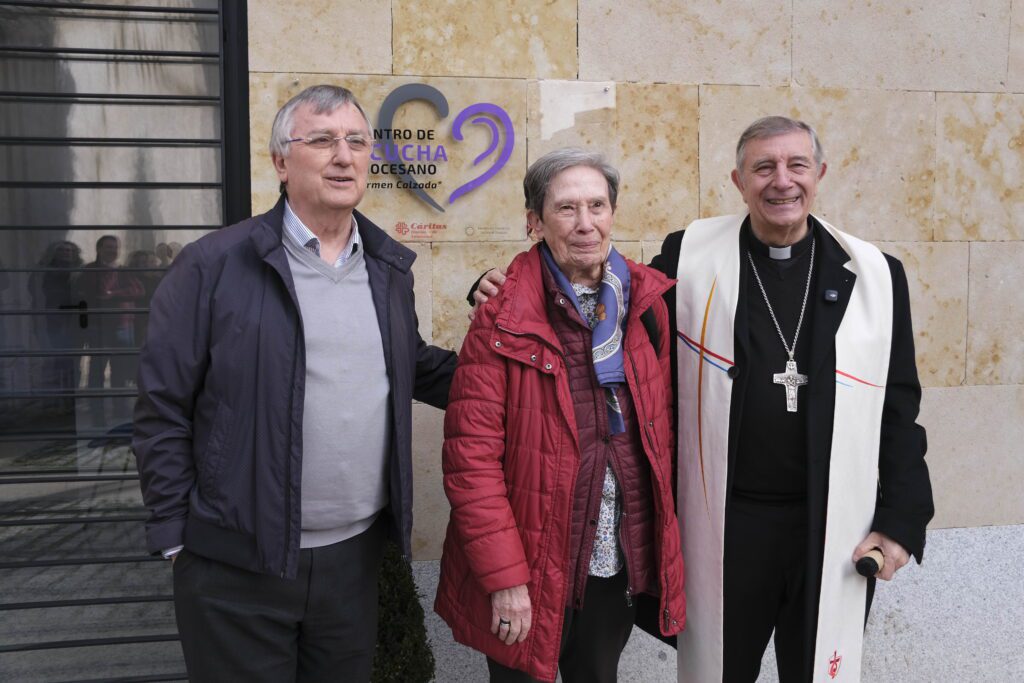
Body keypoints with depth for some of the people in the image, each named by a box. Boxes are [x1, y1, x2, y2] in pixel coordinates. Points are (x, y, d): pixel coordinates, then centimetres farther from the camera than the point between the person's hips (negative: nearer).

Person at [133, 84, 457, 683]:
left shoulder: (390, 268, 7)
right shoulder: (214, 266, -9)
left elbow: (415, 369, 18)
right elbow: (163, 409, -6)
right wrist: (176, 535, -6)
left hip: (356, 554, 5)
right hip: (237, 566, -4)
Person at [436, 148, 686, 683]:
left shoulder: (647, 306, -1)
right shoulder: (504, 319, -14)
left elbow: (662, 428, 7)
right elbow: (471, 454, -15)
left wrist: (662, 543, 5)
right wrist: (505, 576, -16)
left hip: (622, 563, 4)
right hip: (532, 573, -4)